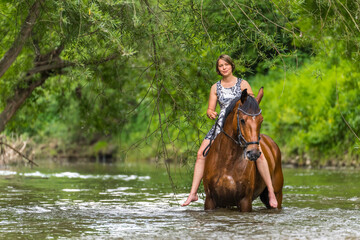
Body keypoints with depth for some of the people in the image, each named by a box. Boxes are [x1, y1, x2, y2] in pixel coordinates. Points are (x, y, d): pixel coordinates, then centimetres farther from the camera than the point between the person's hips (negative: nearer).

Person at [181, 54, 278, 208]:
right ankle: (193, 193, -8)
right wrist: (210, 113, -14)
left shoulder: (243, 84, 4)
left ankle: (271, 192, -18)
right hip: (221, 125, 3)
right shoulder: (216, 87, 12)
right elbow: (210, 109, 10)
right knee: (201, 153, -13)